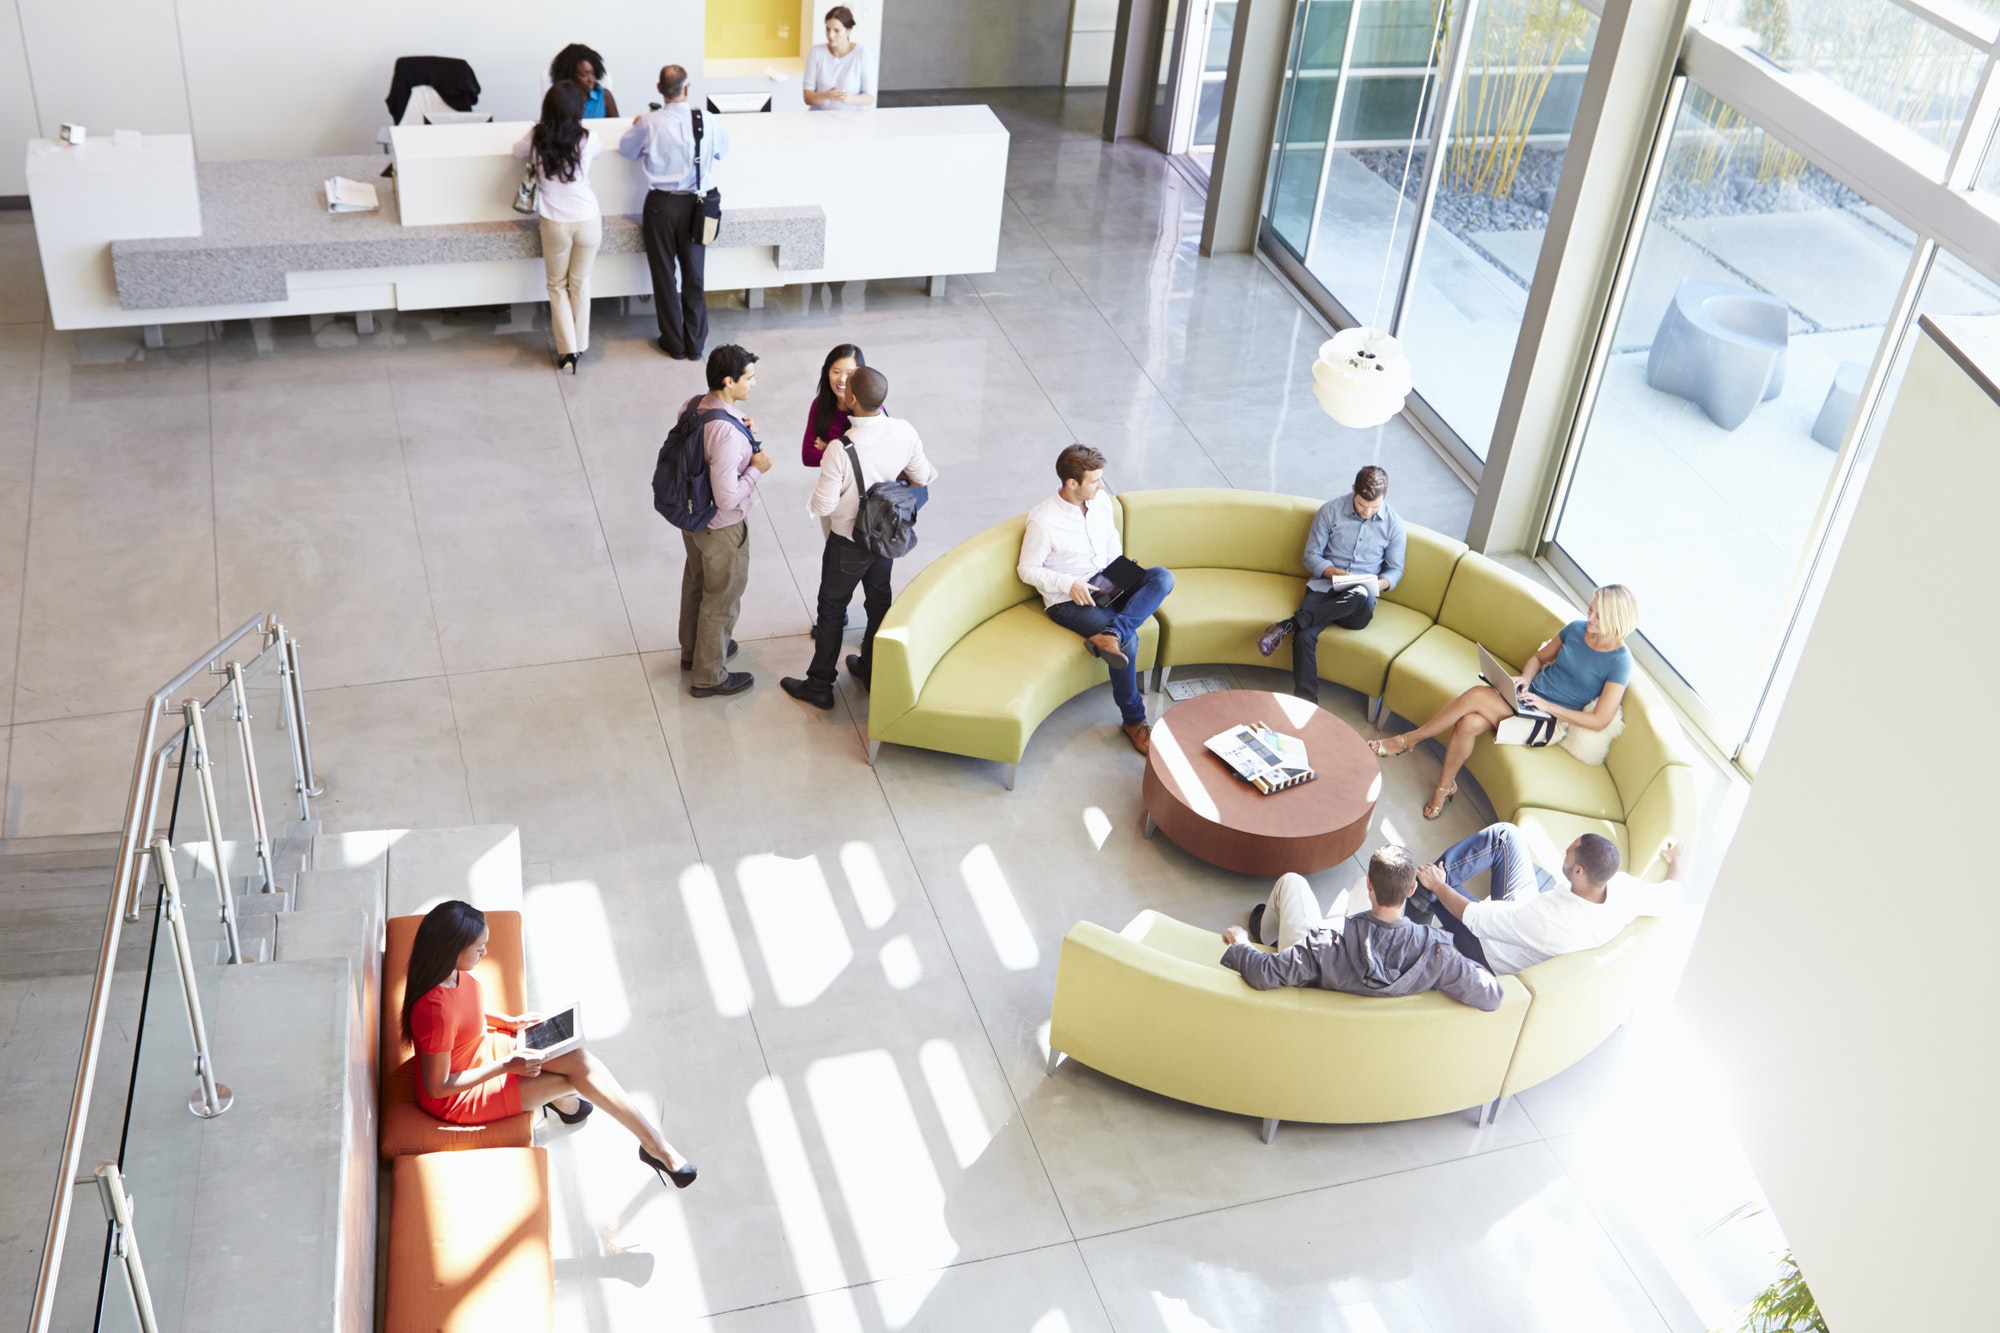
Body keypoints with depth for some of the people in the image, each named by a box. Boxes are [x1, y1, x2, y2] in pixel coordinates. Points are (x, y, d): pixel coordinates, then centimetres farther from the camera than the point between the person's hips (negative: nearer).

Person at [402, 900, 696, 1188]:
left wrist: (508, 1021, -2)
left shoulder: (449, 969, -14)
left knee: (577, 1057, -8)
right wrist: (505, 1066, -25)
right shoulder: (436, 1011, -40)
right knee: (577, 1077, -5)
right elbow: (437, 1087, -28)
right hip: (458, 1098, -8)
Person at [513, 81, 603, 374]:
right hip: (587, 220, 0)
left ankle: (568, 350, 7)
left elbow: (518, 152, 13)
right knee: (581, 284, 16)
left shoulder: (537, 138, -8)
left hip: (554, 223, 0)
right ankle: (580, 345, 22)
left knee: (557, 286, 13)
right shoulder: (588, 139, -9)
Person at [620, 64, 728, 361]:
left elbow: (627, 148, 5)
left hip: (661, 205, -1)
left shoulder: (649, 123, -13)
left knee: (664, 275, 10)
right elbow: (723, 149, 10)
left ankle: (674, 343, 17)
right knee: (694, 276, 11)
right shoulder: (708, 122, -10)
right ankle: (696, 344, 17)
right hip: (694, 205, 1)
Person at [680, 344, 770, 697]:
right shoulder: (727, 433, -35)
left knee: (695, 584, 28)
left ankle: (692, 650, 50)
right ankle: (709, 676, 29)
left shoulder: (691, 407, -9)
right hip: (722, 528, -9)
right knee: (721, 600, 12)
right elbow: (728, 498, -33)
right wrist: (757, 469, -19)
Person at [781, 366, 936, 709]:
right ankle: (872, 670, 42)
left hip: (848, 543, -5)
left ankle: (819, 686, 27)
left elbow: (823, 506, -25)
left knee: (831, 610, 14)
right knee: (879, 601, 24)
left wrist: (821, 485, -4)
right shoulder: (905, 432, -17)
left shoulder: (840, 450, -34)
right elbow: (921, 478, -2)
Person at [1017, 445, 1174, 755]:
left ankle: (1110, 635, -39)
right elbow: (1027, 570, -9)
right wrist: (1069, 583, -22)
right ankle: (1133, 720, -11)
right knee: (1129, 640, -29)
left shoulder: (1102, 500, 2)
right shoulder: (1042, 520, -16)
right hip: (1067, 600, -6)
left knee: (1162, 577, -21)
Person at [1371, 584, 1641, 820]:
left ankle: (1407, 740, -12)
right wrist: (1524, 678, -2)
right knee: (1469, 724, -26)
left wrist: (1547, 706, -18)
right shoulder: (1576, 629, 5)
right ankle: (1445, 786, -6)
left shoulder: (1619, 662, -12)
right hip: (1527, 696, 5)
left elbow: (1600, 721, -13)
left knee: (1476, 696, -26)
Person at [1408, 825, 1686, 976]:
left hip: (1493, 959, -6)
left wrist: (1437, 886, -16)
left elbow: (1474, 918, -31)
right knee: (1506, 835, 3)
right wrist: (1676, 863, 13)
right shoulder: (1624, 891, -29)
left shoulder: (1545, 919, -45)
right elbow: (1671, 897, -7)